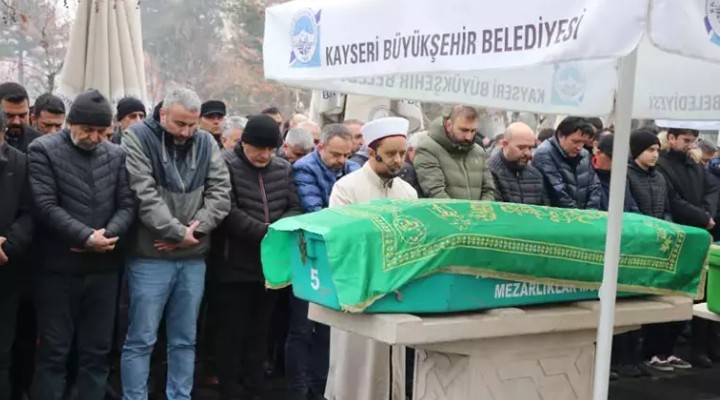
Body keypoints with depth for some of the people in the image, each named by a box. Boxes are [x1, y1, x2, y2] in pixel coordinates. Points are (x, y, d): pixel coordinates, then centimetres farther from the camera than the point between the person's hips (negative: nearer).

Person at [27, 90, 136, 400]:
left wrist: (107, 234, -14)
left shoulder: (116, 155, 9)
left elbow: (127, 205, 5)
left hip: (103, 268, 4)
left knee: (97, 352, 10)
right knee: (53, 352, 4)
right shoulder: (43, 150, -3)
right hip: (59, 269, -4)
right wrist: (87, 237, -18)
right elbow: (46, 205, -12)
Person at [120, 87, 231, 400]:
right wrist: (178, 232, -15)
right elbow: (144, 195, -15)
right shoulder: (138, 138, -6)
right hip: (150, 257, -4)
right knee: (141, 340, 1)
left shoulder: (206, 143, 7)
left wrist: (195, 230, -11)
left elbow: (220, 193, 2)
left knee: (185, 339, 12)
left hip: (193, 258, 4)